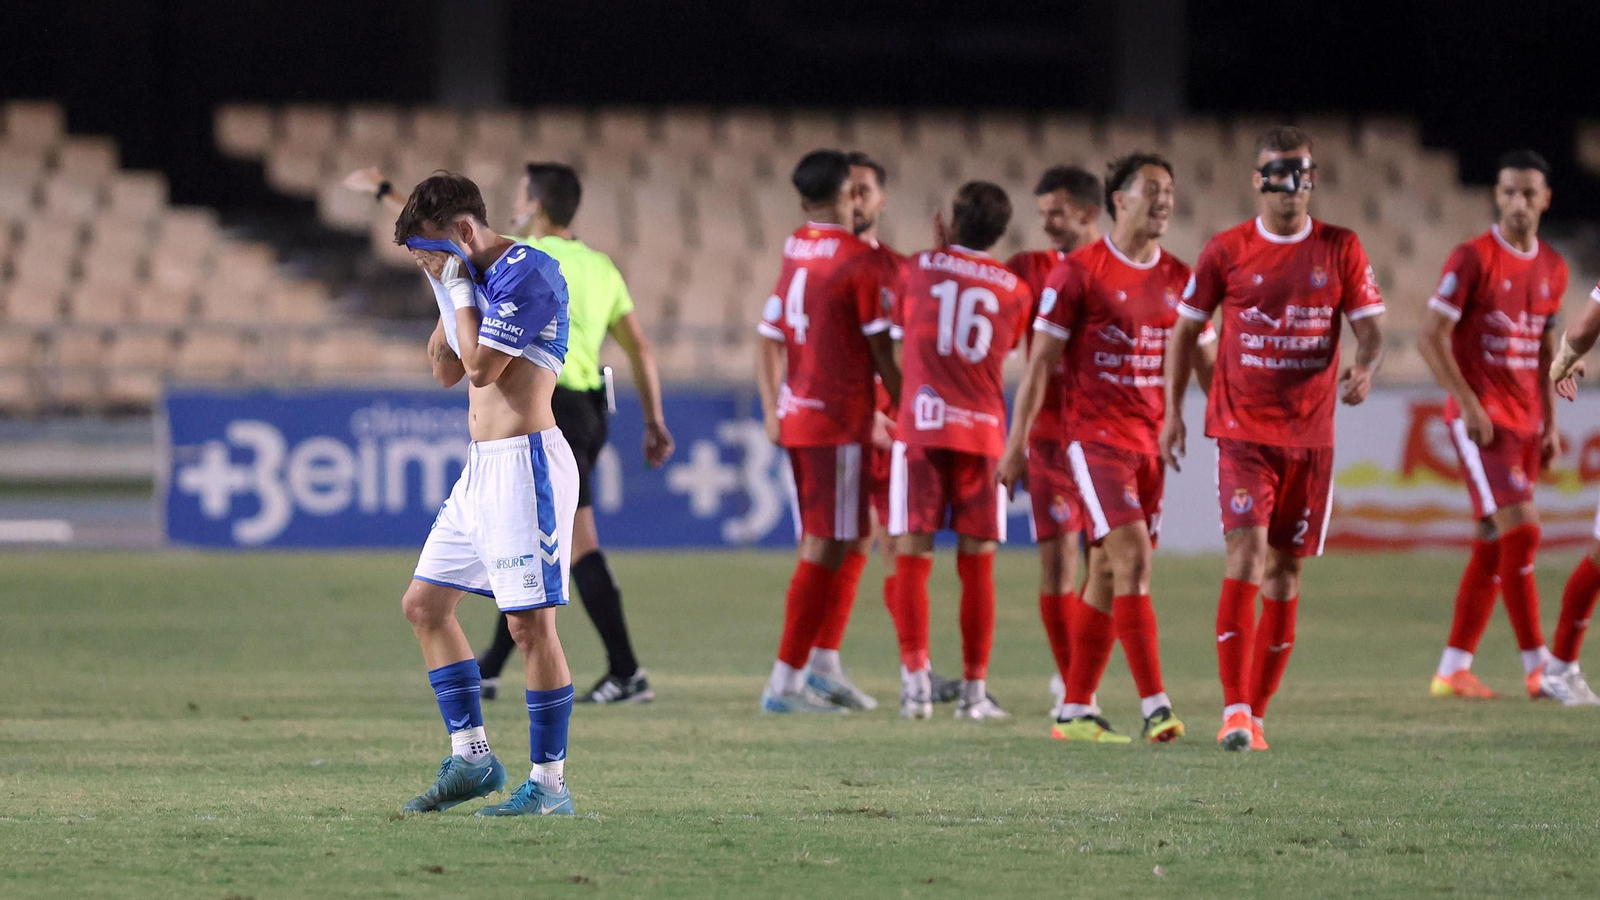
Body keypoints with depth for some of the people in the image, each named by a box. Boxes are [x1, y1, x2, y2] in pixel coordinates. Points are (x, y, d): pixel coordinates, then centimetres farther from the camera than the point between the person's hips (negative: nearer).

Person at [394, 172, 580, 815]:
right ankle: (471, 758, 18)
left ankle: (549, 784, -6)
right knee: (424, 604, 13)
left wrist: (458, 288, -7)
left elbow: (481, 365, -18)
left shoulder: (526, 272, -13)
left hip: (526, 464, -10)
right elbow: (446, 370, 20)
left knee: (530, 622, -10)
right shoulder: (477, 280, 15)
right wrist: (448, 293, 10)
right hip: (480, 468, 10)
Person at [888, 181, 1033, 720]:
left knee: (912, 555, 0)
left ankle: (915, 678, -11)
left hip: (919, 427, -1)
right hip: (983, 430, 1)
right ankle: (974, 689, 4)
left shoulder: (918, 268, 5)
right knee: (977, 564, 5)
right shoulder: (1015, 291, 8)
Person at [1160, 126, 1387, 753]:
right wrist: (1172, 410, 3)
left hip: (1310, 434, 2)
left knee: (1285, 568, 6)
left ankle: (1257, 710, 16)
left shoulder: (1341, 250, 4)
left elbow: (1370, 327, 2)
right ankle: (1235, 710, -21)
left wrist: (1364, 368, -21)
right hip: (1242, 430, -2)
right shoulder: (1226, 252, 1)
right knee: (1247, 549, -17)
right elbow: (1185, 330, 9)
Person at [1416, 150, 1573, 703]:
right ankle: (1536, 667, -15)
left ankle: (1452, 669, 12)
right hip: (1480, 418, -7)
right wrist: (1469, 404, -17)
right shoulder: (1473, 259, -9)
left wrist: (1550, 423, 13)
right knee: (1520, 530, -16)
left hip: (1525, 422, 7)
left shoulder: (1553, 269, 12)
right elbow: (1431, 337, -10)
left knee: (1493, 546, 6)